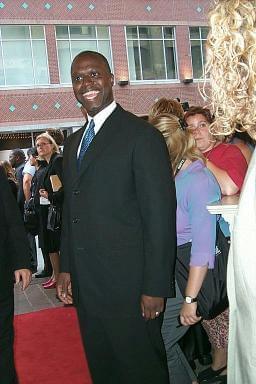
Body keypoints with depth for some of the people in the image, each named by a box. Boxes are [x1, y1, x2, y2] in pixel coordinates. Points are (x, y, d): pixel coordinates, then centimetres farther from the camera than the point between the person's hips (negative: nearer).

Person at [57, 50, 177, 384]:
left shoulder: (141, 135, -12)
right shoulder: (73, 142, 13)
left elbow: (160, 216, -15)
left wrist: (155, 287, -16)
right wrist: (66, 268, 12)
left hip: (129, 286, -7)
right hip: (85, 285, 8)